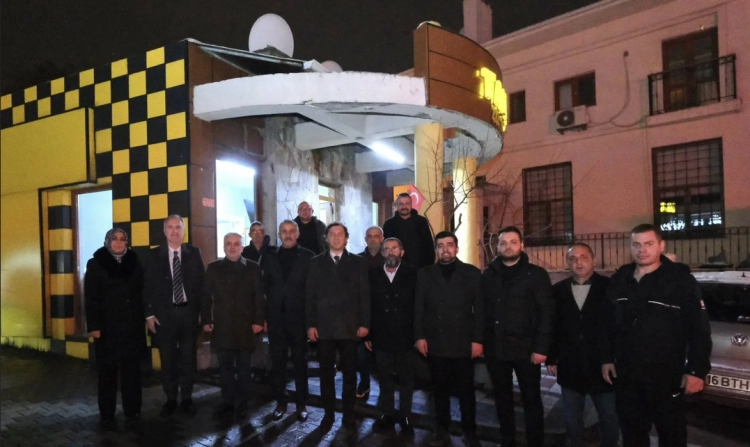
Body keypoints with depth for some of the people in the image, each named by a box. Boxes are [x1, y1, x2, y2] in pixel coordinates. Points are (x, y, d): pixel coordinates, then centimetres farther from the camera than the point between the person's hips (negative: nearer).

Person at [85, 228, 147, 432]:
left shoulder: (134, 263, 8)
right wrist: (94, 326, -10)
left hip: (132, 326, 2)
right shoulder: (95, 264, 0)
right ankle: (107, 415, 17)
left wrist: (145, 318, 2)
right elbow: (91, 298, -4)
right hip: (107, 327, -2)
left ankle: (132, 413, 15)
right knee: (108, 372, 6)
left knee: (131, 371, 6)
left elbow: (142, 292, 7)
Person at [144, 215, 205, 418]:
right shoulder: (155, 254, 2)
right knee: (168, 359, 8)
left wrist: (201, 311, -4)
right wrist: (149, 314, -5)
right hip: (164, 313, 0)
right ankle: (170, 399, 22)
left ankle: (187, 399, 20)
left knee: (188, 358, 8)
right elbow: (149, 286, 1)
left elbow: (201, 283, 2)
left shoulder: (194, 253, 2)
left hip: (188, 312, 0)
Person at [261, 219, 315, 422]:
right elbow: (264, 287, 5)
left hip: (299, 317, -2)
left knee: (300, 361, 8)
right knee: (277, 362, 10)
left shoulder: (307, 257, -2)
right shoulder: (269, 256, 6)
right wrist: (263, 316, 0)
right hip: (275, 318, 2)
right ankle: (281, 402, 23)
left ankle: (302, 404, 21)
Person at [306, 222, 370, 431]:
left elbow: (364, 295, 1)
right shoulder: (316, 263, 6)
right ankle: (328, 413, 22)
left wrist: (364, 323, -5)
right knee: (326, 373, 9)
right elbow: (310, 295, 3)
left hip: (350, 327, 0)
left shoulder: (358, 262, 5)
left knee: (350, 373, 8)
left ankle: (349, 414, 20)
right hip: (324, 327, 1)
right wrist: (310, 324, -3)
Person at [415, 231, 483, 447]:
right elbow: (418, 308, 5)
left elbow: (480, 309, -1)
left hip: (463, 343, -1)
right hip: (435, 343, 1)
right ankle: (442, 429, 24)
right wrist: (420, 336, -3)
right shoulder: (424, 274, 6)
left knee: (466, 390, 8)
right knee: (440, 388, 11)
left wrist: (477, 339, -6)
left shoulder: (472, 273, 2)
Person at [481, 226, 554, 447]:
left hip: (525, 348, -3)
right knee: (502, 398, 14)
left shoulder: (536, 274, -2)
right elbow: (482, 311, 8)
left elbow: (547, 313, -7)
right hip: (495, 348, 3)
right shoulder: (488, 275, 8)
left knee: (531, 398, 8)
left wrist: (541, 347, -13)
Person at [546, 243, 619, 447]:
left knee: (609, 419, 14)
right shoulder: (557, 290, 2)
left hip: (603, 367, -2)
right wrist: (551, 358, 3)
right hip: (570, 368, 2)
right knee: (571, 419, 15)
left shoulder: (610, 287, -7)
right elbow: (550, 327, 4)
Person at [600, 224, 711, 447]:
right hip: (626, 375, 4)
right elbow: (606, 324, 12)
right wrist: (606, 358, 9)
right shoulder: (619, 280, 5)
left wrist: (697, 370, -11)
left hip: (666, 377, -4)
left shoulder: (681, 281, -9)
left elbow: (700, 330, -8)